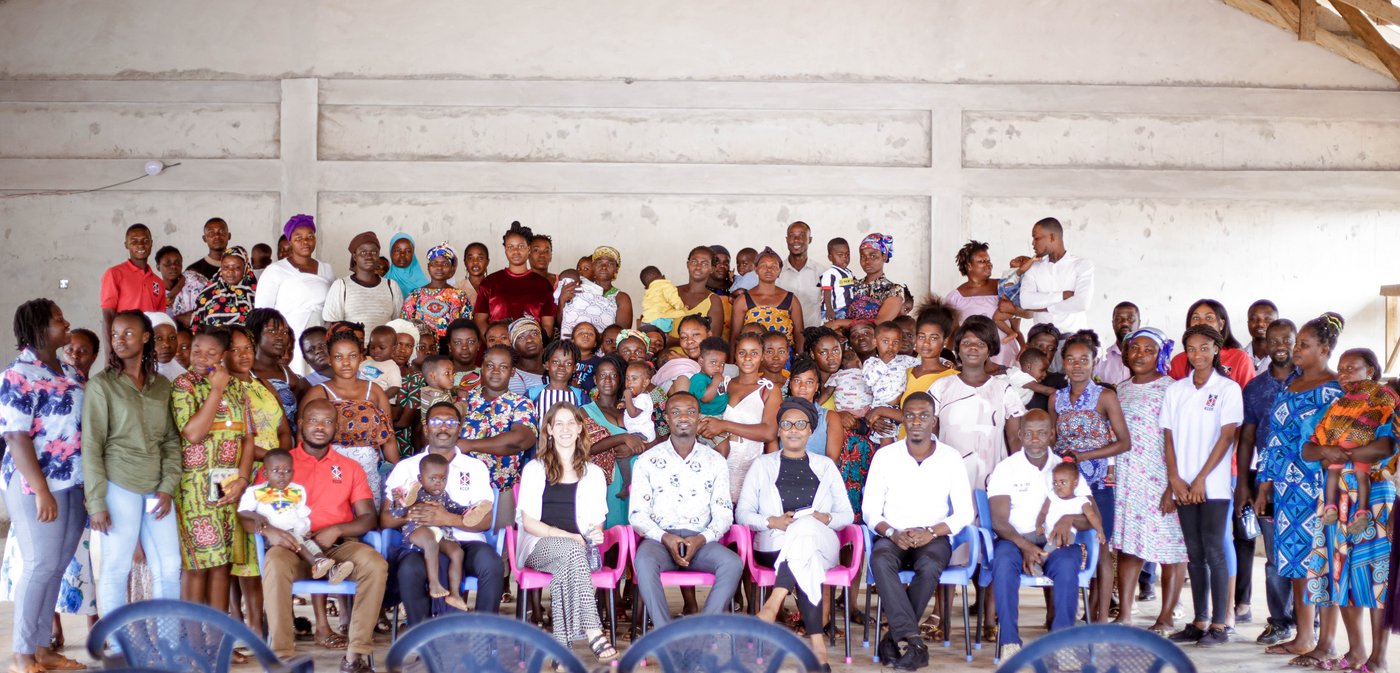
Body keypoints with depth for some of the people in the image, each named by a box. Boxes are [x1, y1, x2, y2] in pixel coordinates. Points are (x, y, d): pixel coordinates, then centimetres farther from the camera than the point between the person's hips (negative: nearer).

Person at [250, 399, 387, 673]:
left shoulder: (350, 468, 16)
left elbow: (368, 518, 8)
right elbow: (247, 514, 4)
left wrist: (336, 530, -12)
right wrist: (268, 530, -19)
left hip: (338, 545, 2)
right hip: (293, 546, -1)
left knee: (376, 564, -31)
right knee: (275, 563, -38)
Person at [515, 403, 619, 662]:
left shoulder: (593, 474, 18)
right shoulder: (534, 469, 10)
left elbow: (597, 524, 15)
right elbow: (529, 522, 1)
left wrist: (596, 534, -11)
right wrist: (569, 537, -13)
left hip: (578, 549, 2)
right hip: (540, 547, -2)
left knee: (567, 563, -37)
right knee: (572, 550, -37)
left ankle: (561, 641, -43)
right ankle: (594, 635, -48)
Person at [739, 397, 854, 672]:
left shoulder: (825, 466, 22)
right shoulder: (763, 465, 18)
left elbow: (847, 514, 16)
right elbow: (742, 513, 10)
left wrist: (826, 518, -8)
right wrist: (772, 522, -11)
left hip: (821, 543, 1)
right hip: (774, 546, 0)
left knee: (805, 528, -39)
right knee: (806, 561, -39)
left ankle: (774, 604, -46)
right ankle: (817, 644, -45)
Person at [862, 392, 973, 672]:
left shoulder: (951, 457, 4)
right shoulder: (885, 455, 5)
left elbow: (965, 512, 1)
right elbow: (870, 510, 4)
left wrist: (931, 532, -15)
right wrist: (892, 533, -16)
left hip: (934, 537, 0)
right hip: (893, 536, 1)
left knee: (930, 567, -35)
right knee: (880, 561, -34)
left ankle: (896, 636, -20)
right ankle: (913, 642, -38)